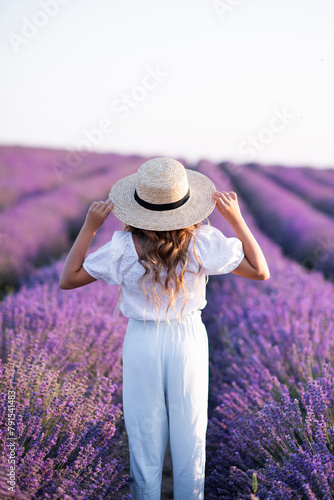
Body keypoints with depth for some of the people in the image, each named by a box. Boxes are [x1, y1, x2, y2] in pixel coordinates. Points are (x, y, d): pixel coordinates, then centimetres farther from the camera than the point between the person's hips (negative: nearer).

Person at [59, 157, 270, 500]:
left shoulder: (124, 246, -18)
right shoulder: (203, 242, -16)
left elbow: (68, 279, -8)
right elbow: (260, 271, -5)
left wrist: (89, 227, -9)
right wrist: (236, 219, -9)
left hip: (142, 342, -1)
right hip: (189, 340, 1)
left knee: (145, 436, 15)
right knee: (189, 436, 17)